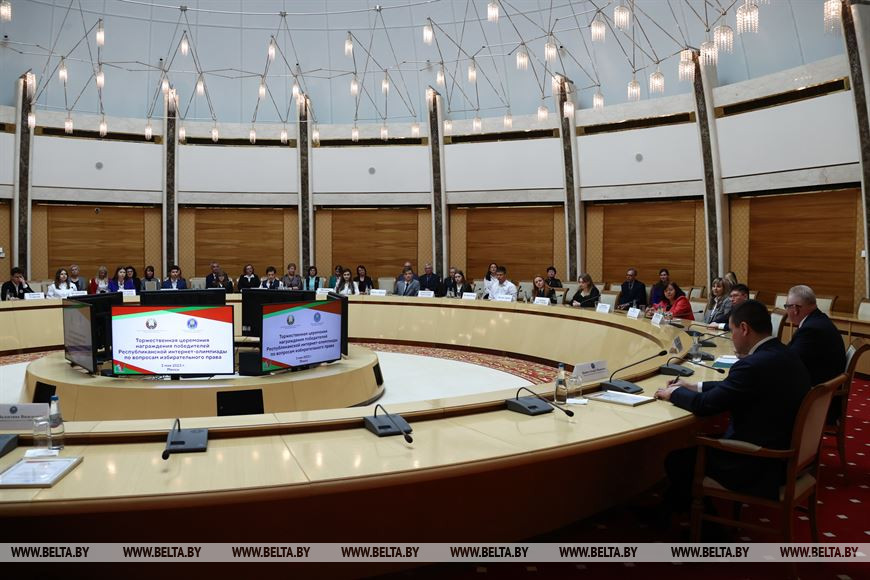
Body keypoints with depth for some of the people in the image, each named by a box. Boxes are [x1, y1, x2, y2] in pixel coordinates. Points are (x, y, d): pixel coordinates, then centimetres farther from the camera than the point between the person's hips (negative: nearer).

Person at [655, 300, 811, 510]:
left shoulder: (754, 365, -27)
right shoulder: (785, 355, 3)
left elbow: (704, 405, -19)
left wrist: (673, 393, -1)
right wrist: (694, 386, 16)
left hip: (757, 468, -9)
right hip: (785, 453, 9)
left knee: (676, 458, 6)